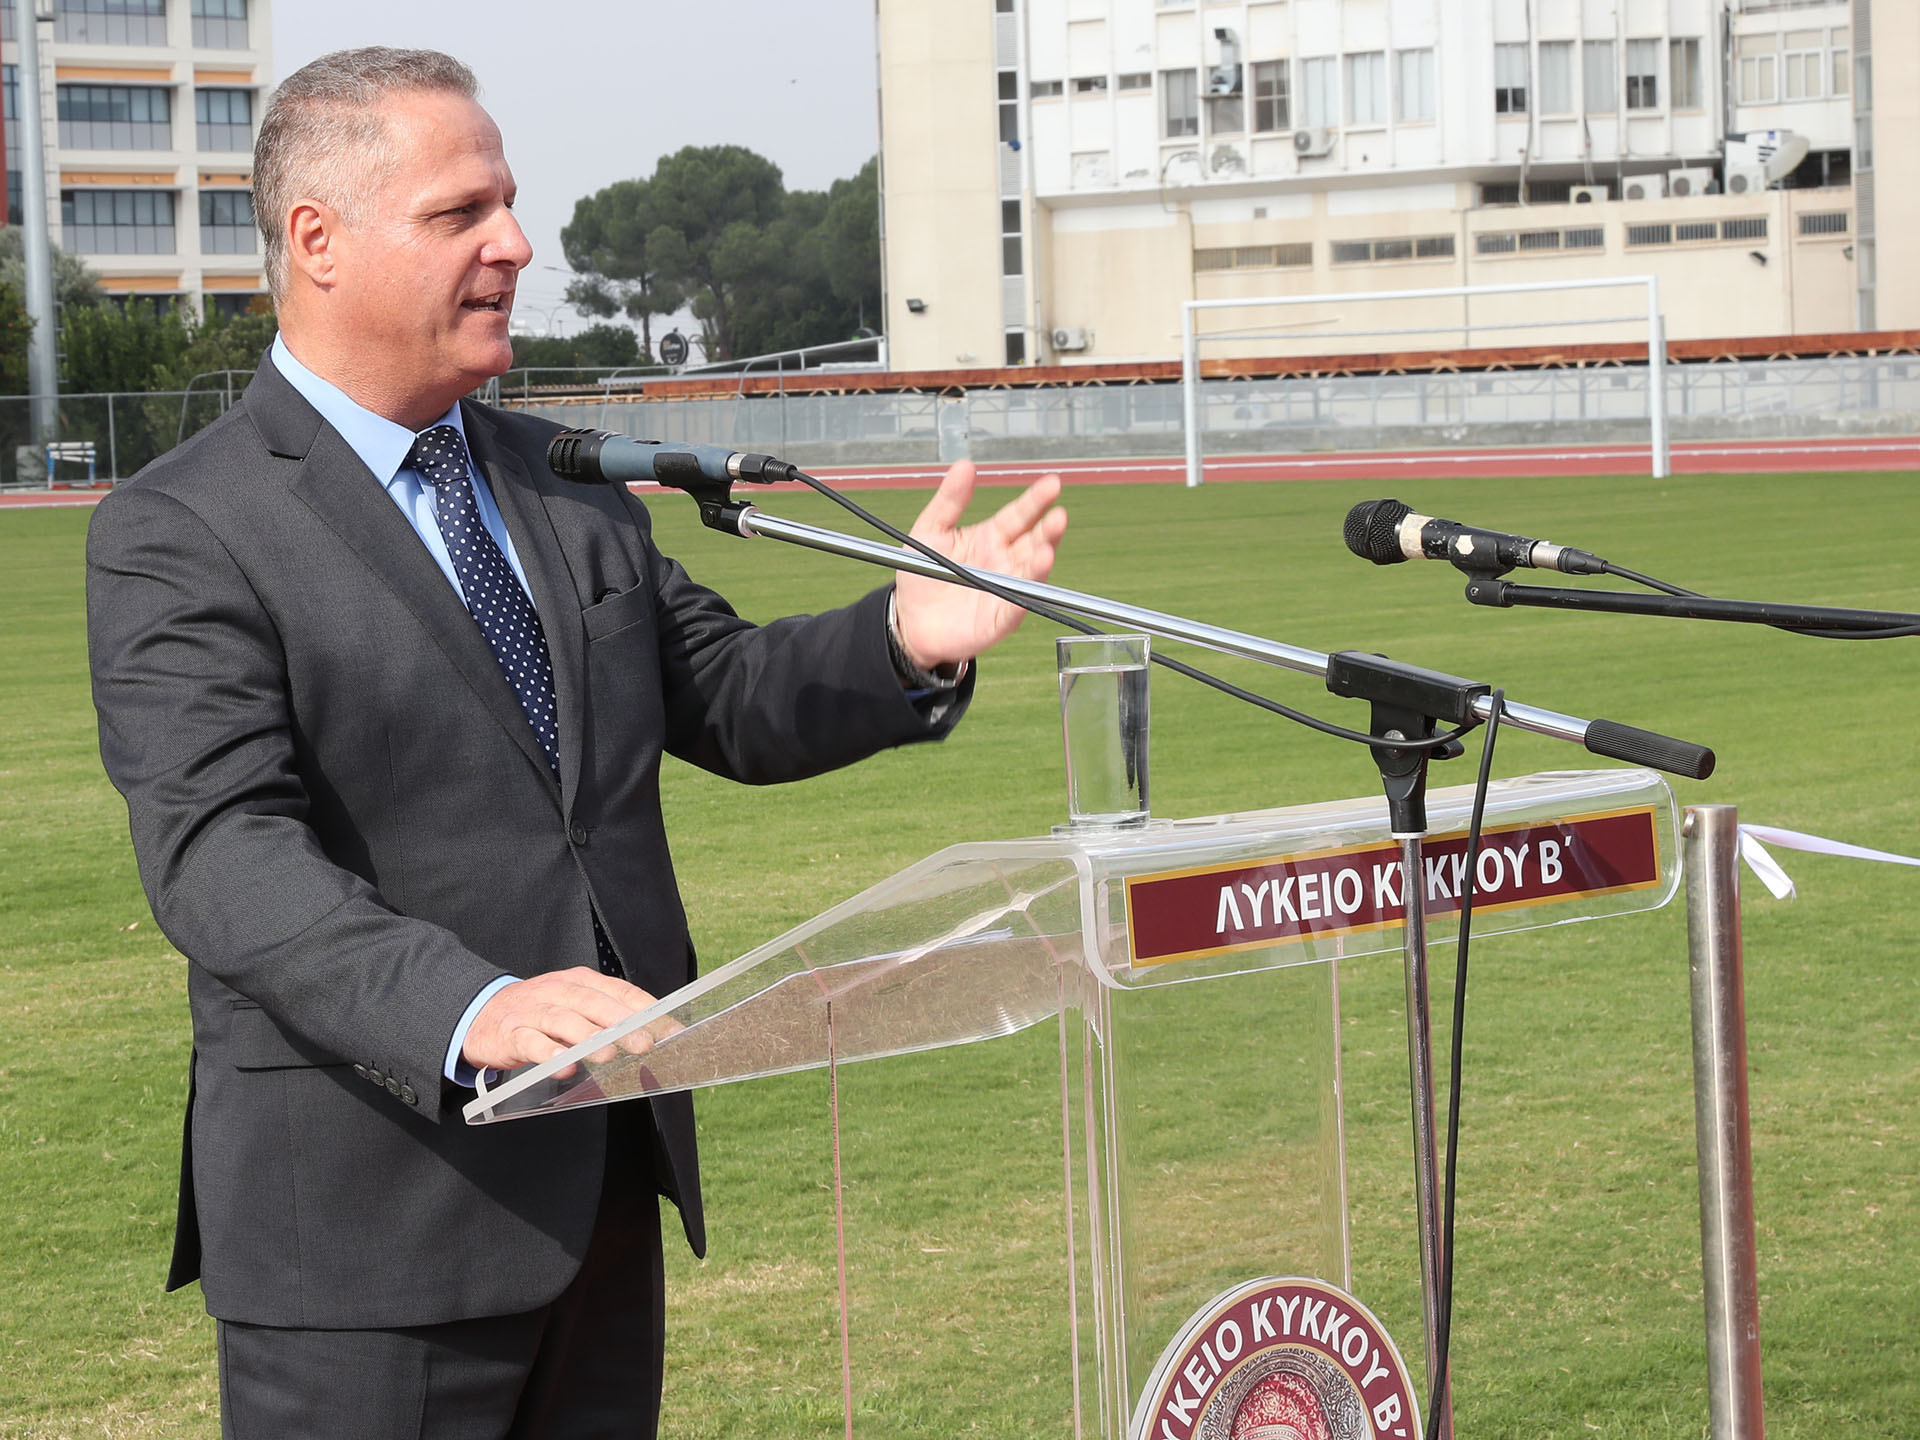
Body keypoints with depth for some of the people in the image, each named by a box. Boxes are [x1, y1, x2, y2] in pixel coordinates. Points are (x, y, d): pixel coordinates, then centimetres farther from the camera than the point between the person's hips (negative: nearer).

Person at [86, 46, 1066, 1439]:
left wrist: (905, 638, -5)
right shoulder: (178, 536, -10)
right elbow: (221, 854, -22)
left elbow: (723, 696, 17)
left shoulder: (565, 480, 13)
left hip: (607, 1181, 7)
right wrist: (469, 1011, -37)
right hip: (375, 1213, -7)